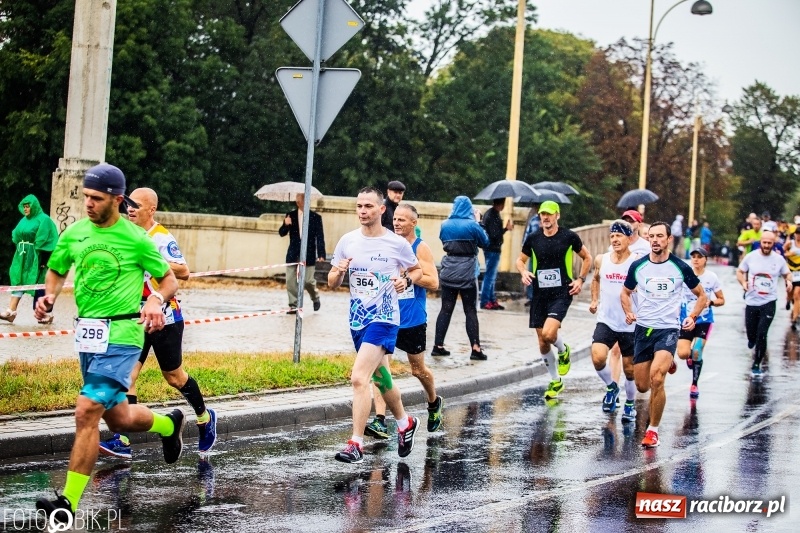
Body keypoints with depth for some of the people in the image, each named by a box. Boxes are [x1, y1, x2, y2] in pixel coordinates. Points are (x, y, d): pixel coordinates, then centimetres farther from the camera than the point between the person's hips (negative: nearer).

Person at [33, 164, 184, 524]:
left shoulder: (136, 239, -8)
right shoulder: (74, 234, 5)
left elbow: (170, 279, 3)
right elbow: (56, 272, 19)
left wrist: (156, 299, -19)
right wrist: (49, 297, -2)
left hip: (121, 335, -6)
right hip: (87, 334, 6)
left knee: (87, 412, -18)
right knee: (118, 419, 16)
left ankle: (69, 502, -14)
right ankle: (169, 424, 48)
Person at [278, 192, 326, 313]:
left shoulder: (316, 218, 3)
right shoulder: (290, 216, 8)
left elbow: (320, 237, 2)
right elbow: (282, 233, 7)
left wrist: (321, 254, -7)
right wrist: (285, 225, -15)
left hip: (308, 255, -2)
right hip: (293, 254, 2)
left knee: (308, 281, -3)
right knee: (291, 280, -4)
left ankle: (315, 298, 25)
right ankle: (293, 305, 4)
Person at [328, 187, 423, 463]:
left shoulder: (397, 243, -7)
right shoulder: (347, 241, 3)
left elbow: (417, 269, 11)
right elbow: (332, 283, 8)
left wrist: (407, 280, -11)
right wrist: (338, 272, -15)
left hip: (384, 319, -5)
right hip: (357, 320, 5)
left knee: (359, 377, -21)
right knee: (381, 378, 20)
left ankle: (356, 444, -19)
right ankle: (405, 422, 45)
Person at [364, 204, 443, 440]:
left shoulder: (421, 249, -7)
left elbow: (433, 282, -13)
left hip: (412, 320, -3)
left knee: (418, 370, 12)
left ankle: (434, 403, 41)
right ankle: (380, 420, -14)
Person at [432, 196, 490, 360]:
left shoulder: (445, 225, 3)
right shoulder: (472, 225, -9)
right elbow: (485, 242, 4)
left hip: (448, 272, 3)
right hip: (467, 274, -3)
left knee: (446, 309, 9)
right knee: (471, 311, 2)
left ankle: (438, 346, 9)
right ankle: (475, 348, -2)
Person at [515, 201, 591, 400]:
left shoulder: (569, 237, -4)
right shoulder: (533, 239, 4)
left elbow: (587, 258, 10)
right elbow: (520, 260, 18)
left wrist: (580, 279, -1)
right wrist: (524, 272, -3)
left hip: (561, 293, -4)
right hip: (539, 295, 4)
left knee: (548, 334, -24)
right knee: (543, 343, 7)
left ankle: (563, 350, 11)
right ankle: (555, 381, 25)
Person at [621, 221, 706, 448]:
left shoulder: (680, 267, -4)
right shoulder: (637, 266, 0)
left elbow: (701, 296, 8)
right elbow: (625, 292, 17)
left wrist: (692, 317, -8)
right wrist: (629, 312, -2)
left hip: (668, 329, -3)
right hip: (643, 328, 3)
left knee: (656, 379, -23)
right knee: (642, 386, 9)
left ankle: (653, 430, -6)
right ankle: (667, 363, 43)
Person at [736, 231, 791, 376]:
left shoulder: (779, 259, -1)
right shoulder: (751, 256, -2)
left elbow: (787, 273, 15)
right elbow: (740, 272, 11)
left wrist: (789, 280, -8)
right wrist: (743, 282, -9)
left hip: (769, 302, -1)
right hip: (751, 301, 1)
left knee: (761, 334, -12)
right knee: (751, 335, 9)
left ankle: (756, 364, 3)